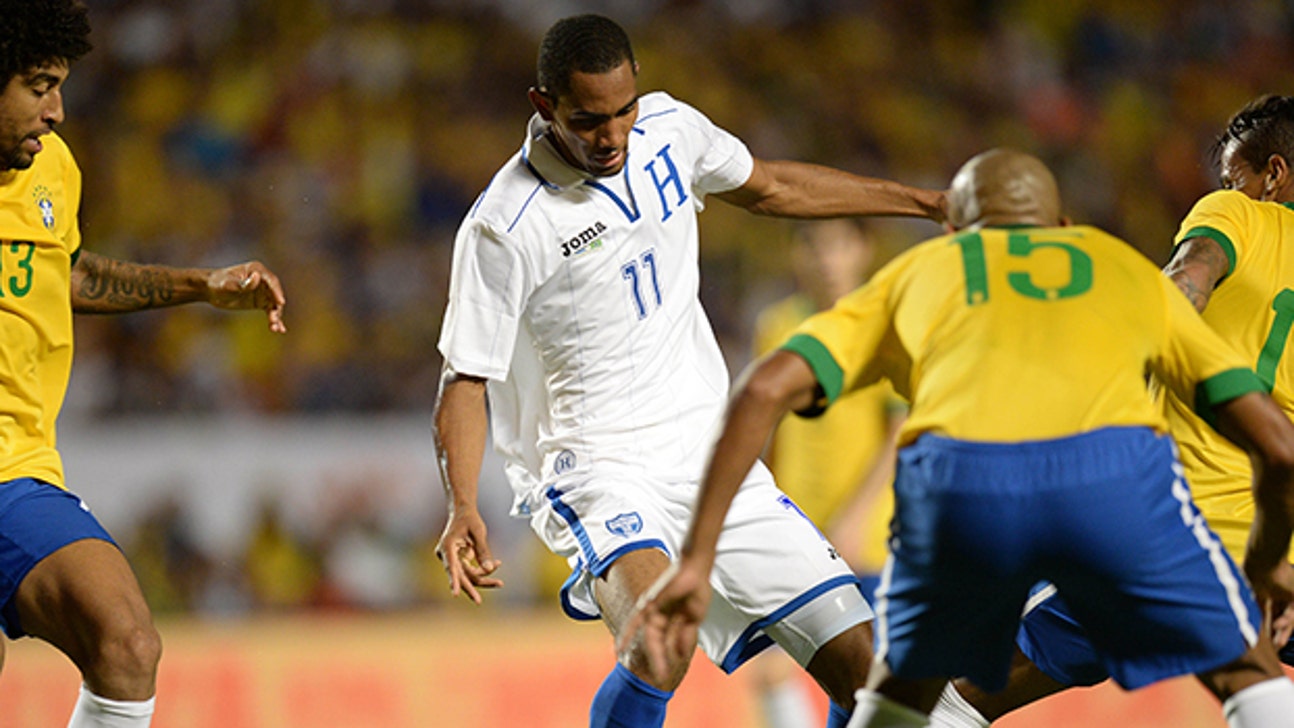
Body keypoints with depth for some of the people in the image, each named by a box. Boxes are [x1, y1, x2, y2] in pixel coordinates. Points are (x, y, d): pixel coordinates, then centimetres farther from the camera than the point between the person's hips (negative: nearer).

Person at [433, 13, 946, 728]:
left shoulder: (668, 128, 1)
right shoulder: (504, 227, -16)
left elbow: (769, 188, 21)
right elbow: (465, 379, -10)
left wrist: (928, 203, 24)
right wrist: (462, 508, -26)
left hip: (708, 452, 6)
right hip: (597, 463, -6)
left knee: (864, 666, -2)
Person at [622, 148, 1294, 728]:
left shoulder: (913, 273, 34)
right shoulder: (1131, 270, 35)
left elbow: (764, 392, 18)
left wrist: (696, 560, 18)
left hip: (952, 476, 1)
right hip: (1113, 468, -1)